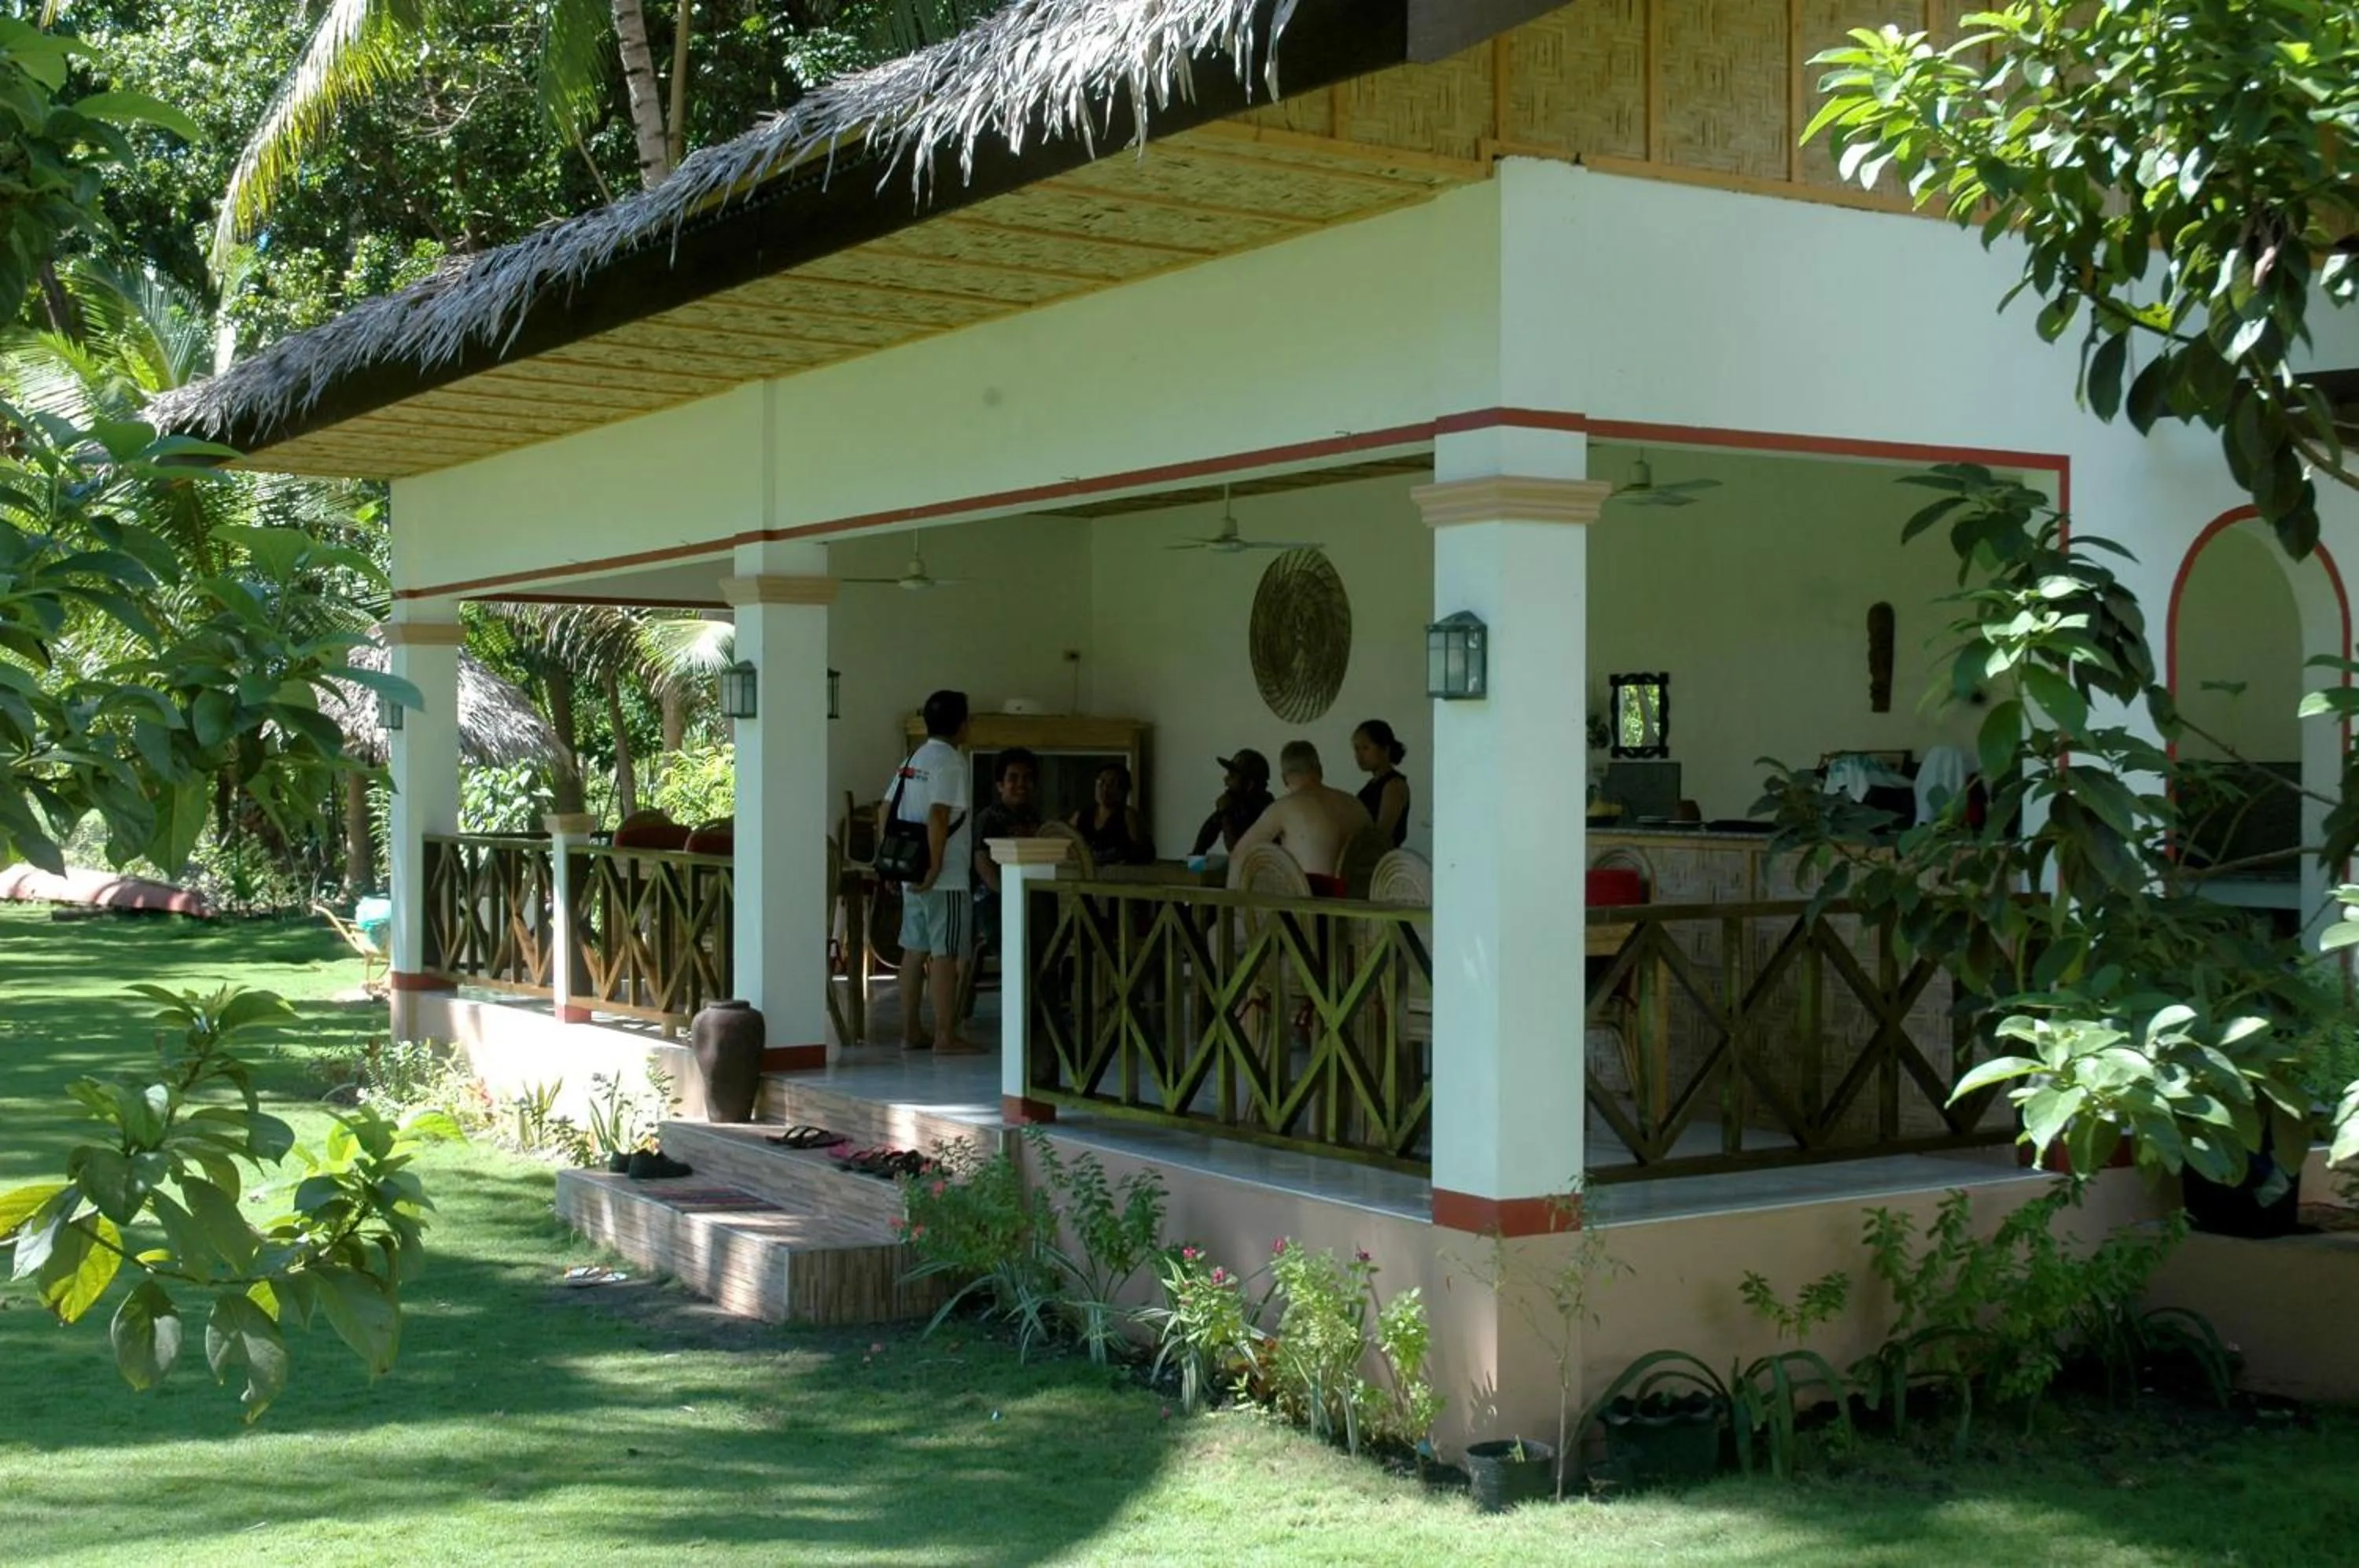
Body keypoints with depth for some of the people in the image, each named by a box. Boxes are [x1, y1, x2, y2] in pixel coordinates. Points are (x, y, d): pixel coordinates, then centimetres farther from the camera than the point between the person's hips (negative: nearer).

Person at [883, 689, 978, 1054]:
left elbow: (888, 810, 15)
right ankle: (945, 1036, -3)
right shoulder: (951, 761, -13)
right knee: (945, 954, -5)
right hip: (945, 877, -9)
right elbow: (938, 816, -23)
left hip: (912, 873, 9)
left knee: (914, 951, 11)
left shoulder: (913, 760, 14)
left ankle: (910, 1032, 15)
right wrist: (935, 866, -21)